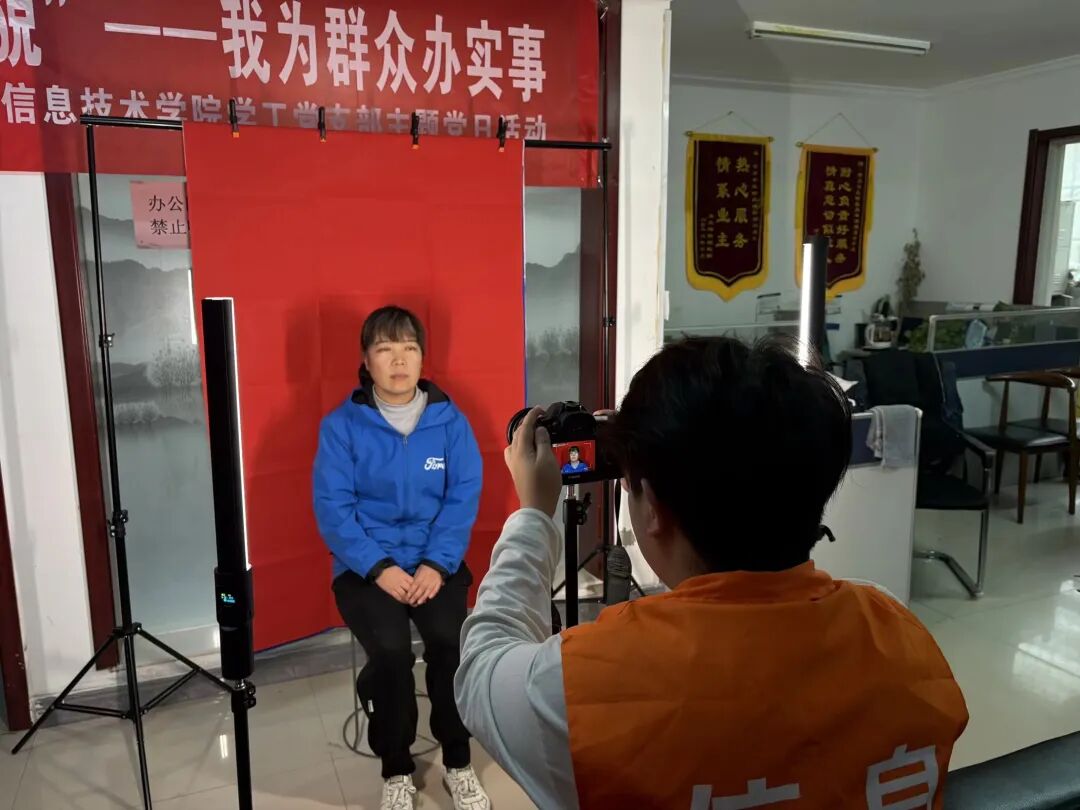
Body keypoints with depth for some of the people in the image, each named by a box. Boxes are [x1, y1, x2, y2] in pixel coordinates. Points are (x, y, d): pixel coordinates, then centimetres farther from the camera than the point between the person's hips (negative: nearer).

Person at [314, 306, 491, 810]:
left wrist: (437, 564, -14)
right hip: (365, 566, -1)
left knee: (451, 640, -24)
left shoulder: (450, 421, 0)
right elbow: (332, 507, -8)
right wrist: (379, 568, -17)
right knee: (391, 649, -25)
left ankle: (458, 763, 2)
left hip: (436, 561, 1)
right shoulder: (341, 425, -4)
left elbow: (463, 498, -2)